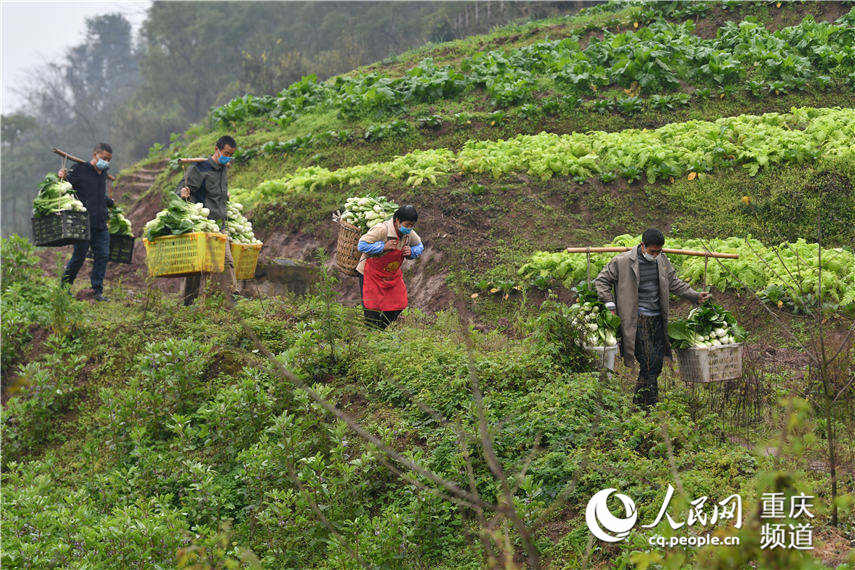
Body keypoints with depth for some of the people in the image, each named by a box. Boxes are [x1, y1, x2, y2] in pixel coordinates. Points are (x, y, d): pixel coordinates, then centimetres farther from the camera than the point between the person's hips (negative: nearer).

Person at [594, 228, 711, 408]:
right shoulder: (623, 262, -6)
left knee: (657, 363, 5)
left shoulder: (662, 261, 10)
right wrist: (610, 305, -5)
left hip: (658, 318, 6)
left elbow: (675, 283, 23)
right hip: (637, 318, -6)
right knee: (648, 362, -13)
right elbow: (601, 280, 2)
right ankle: (642, 402, -4)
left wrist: (695, 296, 15)